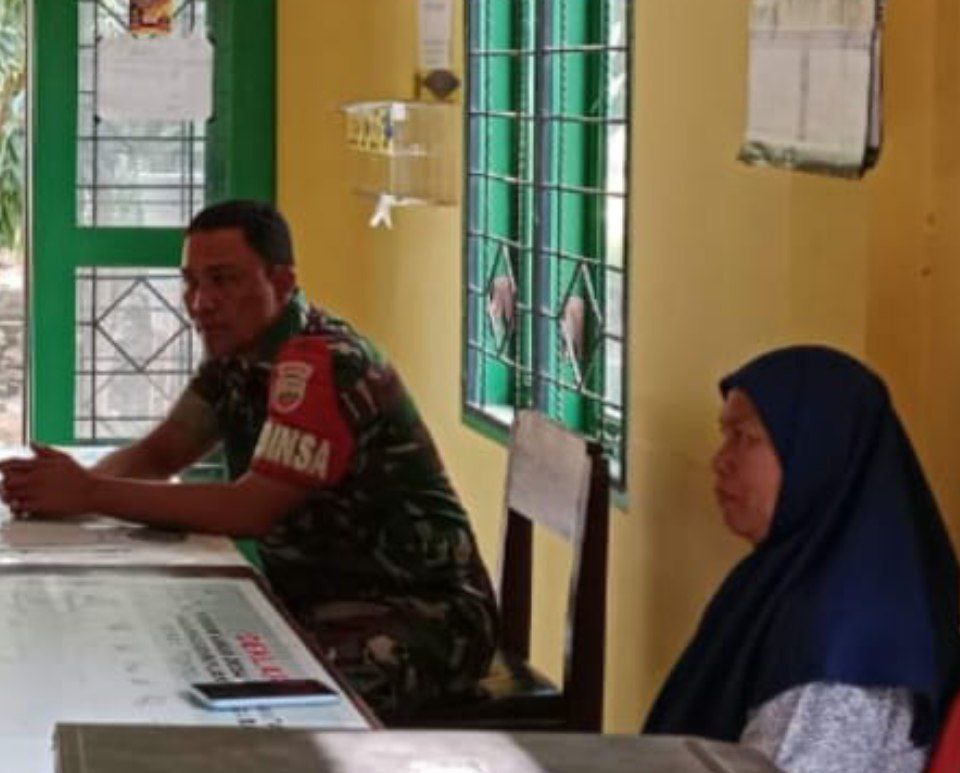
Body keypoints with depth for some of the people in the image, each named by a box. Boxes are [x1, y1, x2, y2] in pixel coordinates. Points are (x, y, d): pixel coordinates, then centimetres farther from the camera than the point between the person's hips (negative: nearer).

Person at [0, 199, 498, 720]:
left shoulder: (322, 364, -19)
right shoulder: (236, 356, 10)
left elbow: (250, 511, -24)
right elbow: (157, 454, 10)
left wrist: (89, 493, -22)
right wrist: (65, 486, -12)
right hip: (315, 600, 9)